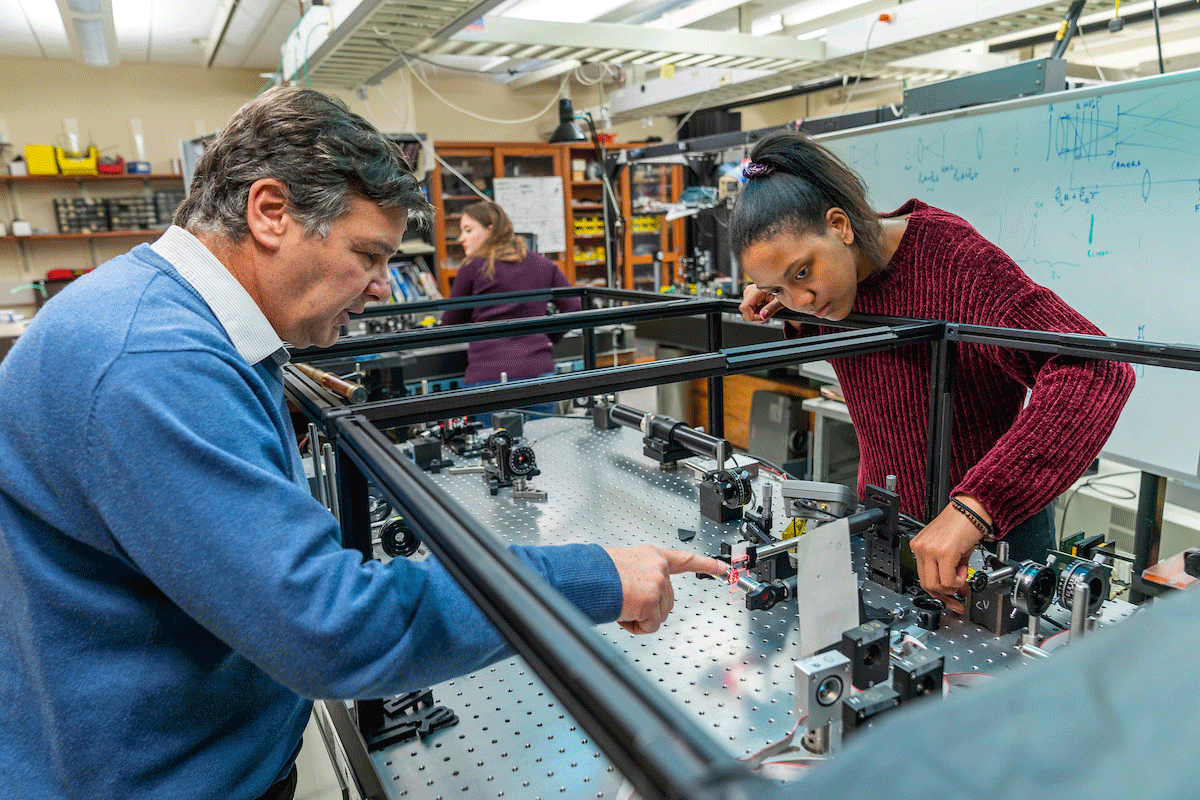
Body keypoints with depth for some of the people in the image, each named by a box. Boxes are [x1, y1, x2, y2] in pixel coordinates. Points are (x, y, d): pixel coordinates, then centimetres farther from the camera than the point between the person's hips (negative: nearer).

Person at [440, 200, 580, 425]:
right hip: (540, 372, 4)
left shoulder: (473, 268, 1)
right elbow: (574, 307, 11)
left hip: (490, 376, -4)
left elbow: (450, 326, 10)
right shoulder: (543, 264, 12)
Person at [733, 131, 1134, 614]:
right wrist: (789, 317, -6)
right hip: (884, 522, 6)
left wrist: (974, 506, -48)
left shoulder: (954, 260, -27)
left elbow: (1096, 370, -38)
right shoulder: (826, 277, -6)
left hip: (992, 531, -6)